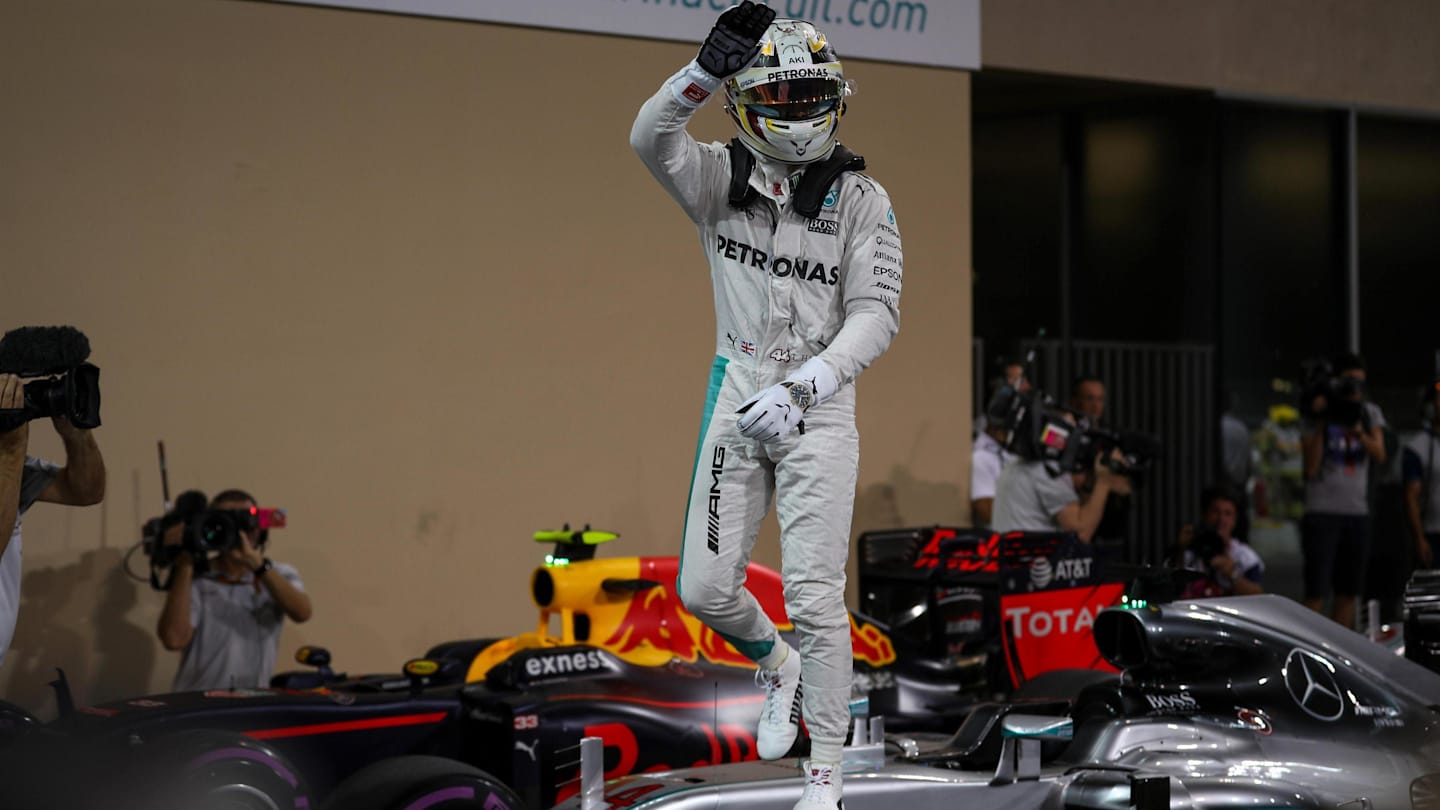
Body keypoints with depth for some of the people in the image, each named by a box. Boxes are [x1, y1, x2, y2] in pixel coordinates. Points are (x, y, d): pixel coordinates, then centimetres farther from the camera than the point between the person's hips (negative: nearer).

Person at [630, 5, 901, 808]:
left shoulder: (861, 199, -5)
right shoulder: (721, 179, 0)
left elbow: (876, 313, -12)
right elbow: (652, 138, -19)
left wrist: (801, 388, -24)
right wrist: (710, 66, -35)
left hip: (818, 407, -3)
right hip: (739, 400, 3)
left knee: (815, 598, -6)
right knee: (705, 589, 4)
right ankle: (778, 665, 37)